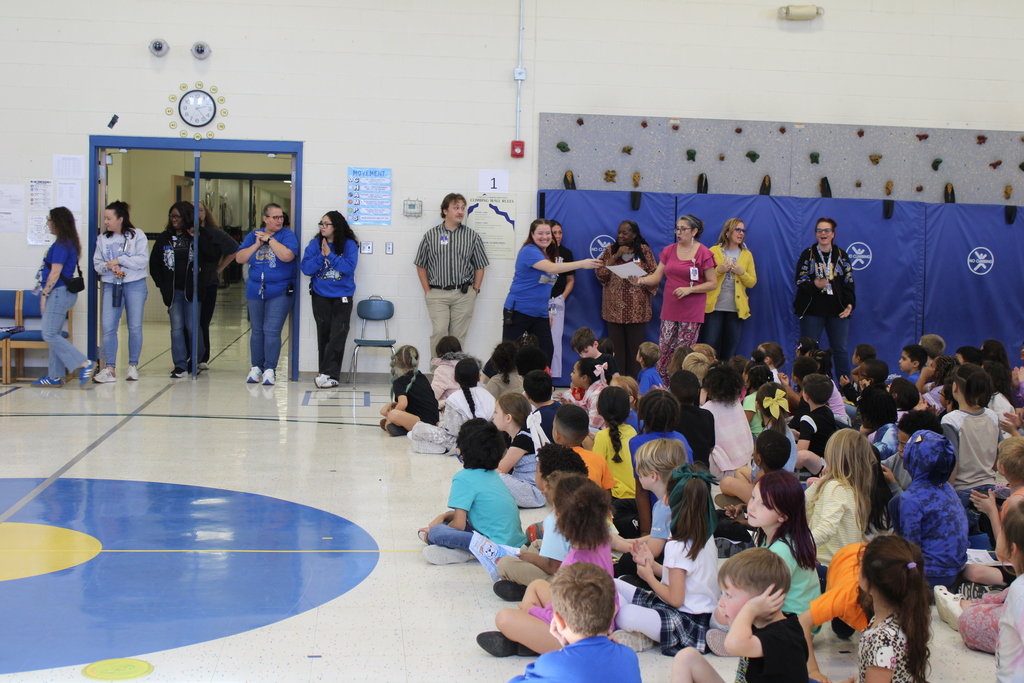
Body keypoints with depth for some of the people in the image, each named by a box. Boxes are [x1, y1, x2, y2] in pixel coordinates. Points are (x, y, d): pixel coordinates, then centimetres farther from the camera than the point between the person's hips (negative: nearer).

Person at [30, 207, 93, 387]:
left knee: (50, 335, -9)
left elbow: (55, 273, -19)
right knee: (53, 335, 12)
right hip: (62, 293, 10)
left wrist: (44, 293, -13)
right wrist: (46, 292, 19)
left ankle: (85, 364, -12)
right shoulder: (69, 243, 15)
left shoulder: (61, 244, -15)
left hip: (59, 292, -10)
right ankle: (55, 376, 14)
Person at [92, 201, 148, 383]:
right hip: (111, 286, 3)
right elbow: (97, 263, 7)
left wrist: (119, 260, -13)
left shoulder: (137, 236, -2)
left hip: (135, 286, -3)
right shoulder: (102, 238, 9)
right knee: (108, 327, -5)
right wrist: (109, 266, -13)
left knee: (135, 327, 3)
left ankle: (133, 366, 15)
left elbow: (143, 260, -11)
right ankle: (109, 369, -2)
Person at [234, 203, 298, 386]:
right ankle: (256, 367, 18)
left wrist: (269, 239, -14)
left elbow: (287, 256, -21)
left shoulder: (287, 235, -3)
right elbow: (239, 258, 3)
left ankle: (270, 369, -2)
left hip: (279, 292, -4)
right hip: (255, 290, 4)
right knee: (257, 330, 9)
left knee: (272, 331, -8)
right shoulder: (253, 236, 9)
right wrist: (257, 245, -8)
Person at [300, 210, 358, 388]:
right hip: (320, 297, 2)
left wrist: (330, 255, -17)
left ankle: (327, 374, -8)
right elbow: (306, 268, -6)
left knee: (338, 336, -9)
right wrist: (321, 255, -16)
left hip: (342, 298, -2)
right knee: (323, 335, 7)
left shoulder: (349, 245, -5)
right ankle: (327, 374, 14)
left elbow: (349, 268, -18)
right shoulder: (315, 244, 1)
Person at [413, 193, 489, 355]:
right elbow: (421, 265, 9)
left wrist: (475, 290, 3)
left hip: (463, 294, 1)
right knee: (439, 331, -13)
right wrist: (427, 291, 3)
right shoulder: (431, 235, 4)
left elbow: (480, 266, 11)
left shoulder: (472, 235, 6)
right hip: (437, 293, -1)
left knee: (459, 335, 2)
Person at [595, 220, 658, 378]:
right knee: (616, 347, 0)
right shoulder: (610, 250, 10)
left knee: (635, 346, -1)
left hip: (637, 308, -1)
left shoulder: (644, 250, 6)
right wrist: (616, 256, -7)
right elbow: (600, 274, 2)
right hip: (615, 307, 1)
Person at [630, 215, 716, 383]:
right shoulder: (669, 251, 9)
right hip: (670, 309, 4)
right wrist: (641, 279, -13)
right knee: (664, 350, 1)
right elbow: (656, 277, 8)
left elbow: (712, 283, -3)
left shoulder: (704, 253, -4)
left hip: (691, 311, -4)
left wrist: (689, 289, -15)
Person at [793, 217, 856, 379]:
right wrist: (814, 285, -24)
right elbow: (800, 282, -2)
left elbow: (849, 283, 8)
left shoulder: (841, 255, 10)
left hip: (837, 311, 2)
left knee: (840, 350, 2)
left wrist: (849, 304, -7)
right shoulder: (808, 255, 4)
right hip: (812, 310, -2)